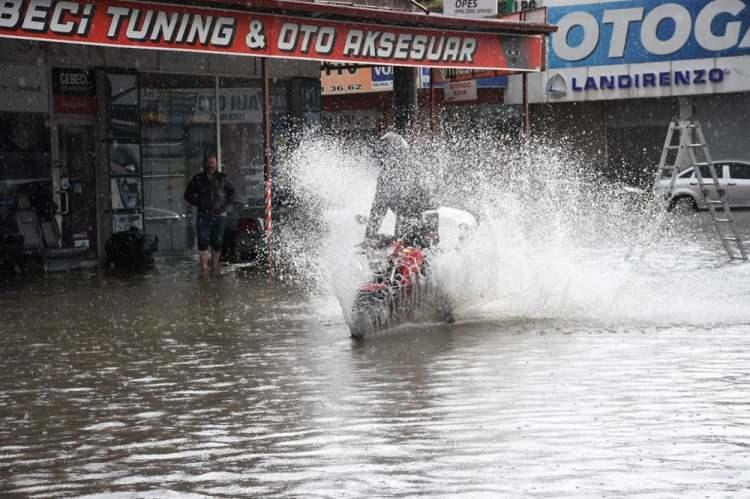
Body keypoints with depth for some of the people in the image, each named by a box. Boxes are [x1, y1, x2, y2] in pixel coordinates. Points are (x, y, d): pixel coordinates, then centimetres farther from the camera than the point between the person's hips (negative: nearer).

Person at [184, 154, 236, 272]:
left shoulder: (222, 178, 9)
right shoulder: (198, 179, 5)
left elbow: (231, 192, 21)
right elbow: (188, 195, 13)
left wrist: (227, 205, 7)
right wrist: (199, 203, 1)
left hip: (219, 215, 1)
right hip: (204, 215, -1)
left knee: (217, 242, 3)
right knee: (203, 242, -11)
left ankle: (215, 266, 12)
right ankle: (204, 266, -10)